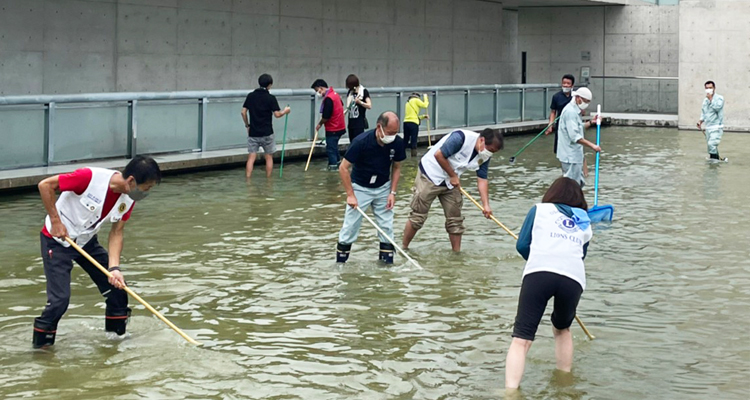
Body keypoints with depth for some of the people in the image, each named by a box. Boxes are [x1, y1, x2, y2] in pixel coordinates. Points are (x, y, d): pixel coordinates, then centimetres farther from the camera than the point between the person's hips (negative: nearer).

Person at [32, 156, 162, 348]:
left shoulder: (128, 199, -11)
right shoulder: (90, 177, -32)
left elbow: (116, 233, -6)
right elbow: (45, 185, -25)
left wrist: (114, 268, -18)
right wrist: (56, 221, -22)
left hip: (87, 242, 7)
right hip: (57, 240, -7)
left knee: (117, 285, 5)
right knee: (60, 299, -14)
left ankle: (117, 331, 26)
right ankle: (41, 343, 8)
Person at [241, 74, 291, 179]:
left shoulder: (250, 96, 3)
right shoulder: (271, 98, -8)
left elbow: (243, 112, 3)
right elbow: (277, 114, -10)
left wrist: (247, 125, 14)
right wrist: (285, 111, 9)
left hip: (253, 133, 3)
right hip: (267, 133, -3)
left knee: (251, 158, 0)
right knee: (269, 157, 11)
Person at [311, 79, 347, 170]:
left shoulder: (328, 98, -23)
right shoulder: (335, 93, 6)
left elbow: (326, 117, -23)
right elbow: (341, 105, 23)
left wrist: (320, 124, -7)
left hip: (332, 129, -9)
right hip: (340, 127, 9)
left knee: (330, 149, 0)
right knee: (334, 147, 21)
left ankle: (333, 166, 5)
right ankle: (337, 163, 29)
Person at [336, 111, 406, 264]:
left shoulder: (397, 143, -16)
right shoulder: (361, 141, -27)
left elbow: (396, 168, 2)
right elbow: (343, 168, -19)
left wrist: (392, 192, -6)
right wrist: (350, 195, -21)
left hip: (383, 188, 3)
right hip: (360, 188, -3)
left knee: (387, 227, 0)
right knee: (351, 225, -2)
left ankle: (387, 261, 10)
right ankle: (340, 262, 12)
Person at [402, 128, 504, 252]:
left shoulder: (484, 156, -5)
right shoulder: (461, 138, -28)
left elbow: (482, 179, -2)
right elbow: (438, 155, -27)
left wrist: (486, 205, -11)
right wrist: (453, 176, -18)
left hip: (451, 183, 7)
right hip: (430, 175, -7)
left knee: (455, 219, 6)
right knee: (418, 216, -4)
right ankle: (404, 249, 8)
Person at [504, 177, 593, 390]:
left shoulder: (539, 209, 22)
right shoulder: (585, 222, 30)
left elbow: (522, 246, 17)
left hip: (538, 273, -3)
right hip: (574, 277, 3)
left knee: (521, 338, -7)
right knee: (562, 328, 31)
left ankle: (510, 391, -23)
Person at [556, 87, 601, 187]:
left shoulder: (575, 111, 15)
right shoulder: (570, 112, -19)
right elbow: (574, 136, -26)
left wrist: (591, 123, 12)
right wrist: (592, 145, -26)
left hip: (575, 155, 11)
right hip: (570, 156, -11)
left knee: (579, 183, 17)